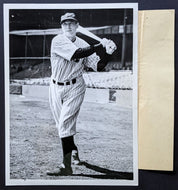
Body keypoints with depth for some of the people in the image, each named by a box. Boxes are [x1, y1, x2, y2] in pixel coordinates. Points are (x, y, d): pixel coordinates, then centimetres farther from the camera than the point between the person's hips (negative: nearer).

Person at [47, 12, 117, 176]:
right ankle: (74, 152, 36)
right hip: (56, 88, 1)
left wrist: (107, 52, -22)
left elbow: (98, 66, -5)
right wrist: (99, 46, -23)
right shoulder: (58, 41, -9)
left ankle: (67, 166, -12)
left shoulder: (83, 44, 0)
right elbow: (77, 53, -25)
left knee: (65, 124, -13)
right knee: (61, 125, 11)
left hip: (75, 88, -1)